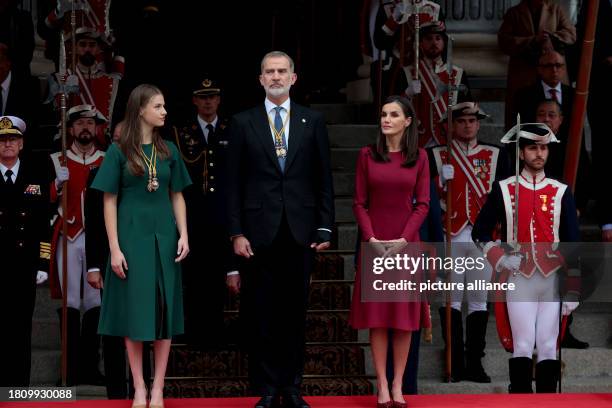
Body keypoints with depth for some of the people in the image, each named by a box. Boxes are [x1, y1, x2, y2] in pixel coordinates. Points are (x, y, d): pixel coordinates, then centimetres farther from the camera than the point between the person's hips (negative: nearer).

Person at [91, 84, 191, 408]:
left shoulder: (168, 150, 6)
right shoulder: (119, 151, -4)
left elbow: (177, 197, 10)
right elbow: (110, 202, -4)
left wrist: (183, 234, -3)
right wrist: (114, 248, -10)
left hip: (164, 237, 3)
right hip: (131, 237, -3)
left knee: (164, 309, 2)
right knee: (134, 310, -1)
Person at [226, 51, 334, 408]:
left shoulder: (313, 121, 7)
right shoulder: (243, 123, 4)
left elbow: (324, 179, 7)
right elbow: (234, 183, 3)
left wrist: (324, 228, 0)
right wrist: (237, 232, -4)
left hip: (300, 231, 1)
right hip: (259, 231, -1)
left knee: (295, 312, 6)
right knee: (261, 315, 2)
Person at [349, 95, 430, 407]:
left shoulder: (419, 157, 3)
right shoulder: (367, 155, 3)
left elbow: (422, 204, 0)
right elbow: (359, 203, 1)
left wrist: (403, 239, -12)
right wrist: (371, 238, -11)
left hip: (406, 244, 0)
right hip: (375, 243, 0)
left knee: (404, 314, 1)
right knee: (376, 314, 0)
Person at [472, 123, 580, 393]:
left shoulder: (561, 193, 6)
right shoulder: (503, 190, 4)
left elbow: (572, 245, 5)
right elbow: (480, 232, 11)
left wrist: (572, 292, 0)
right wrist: (499, 259, -6)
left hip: (552, 280, 1)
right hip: (519, 280, -1)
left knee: (549, 347, 1)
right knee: (523, 346, -6)